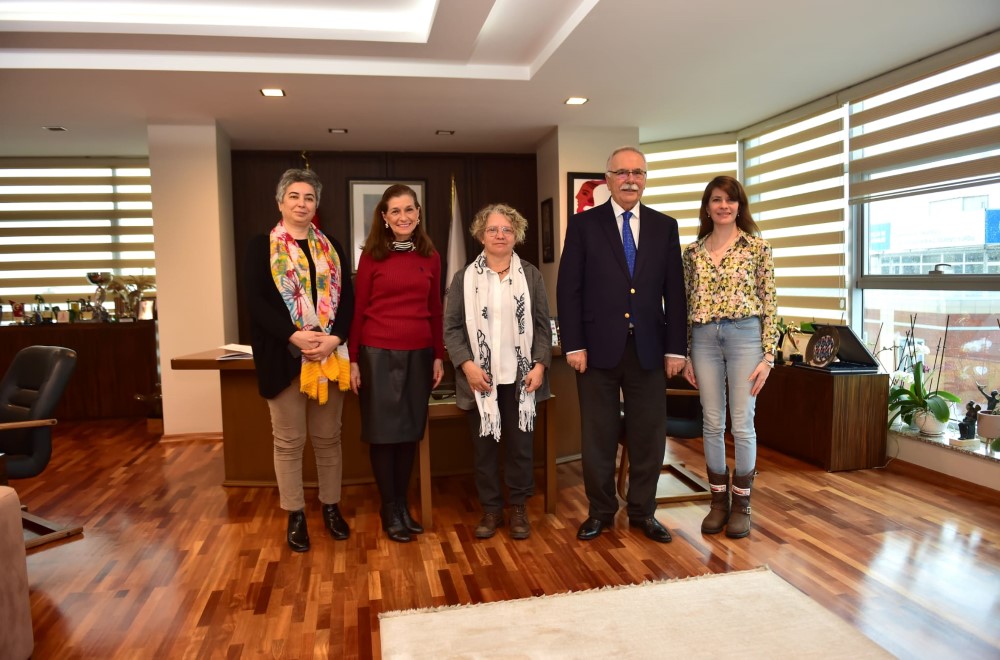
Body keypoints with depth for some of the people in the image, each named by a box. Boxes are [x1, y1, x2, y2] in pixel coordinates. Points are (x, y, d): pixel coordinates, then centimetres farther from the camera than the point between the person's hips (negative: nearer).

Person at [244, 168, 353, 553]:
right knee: (289, 440, 5)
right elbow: (256, 301, -8)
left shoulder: (331, 248, 12)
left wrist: (334, 338, -12)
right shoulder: (261, 247, 3)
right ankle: (295, 516, 18)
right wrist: (294, 337, -19)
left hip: (330, 355, 3)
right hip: (283, 356, -3)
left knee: (328, 437, 11)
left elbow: (347, 298, 5)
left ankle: (331, 507, 25)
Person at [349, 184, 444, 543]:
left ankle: (403, 503, 25)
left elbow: (435, 310, 10)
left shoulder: (430, 257, 7)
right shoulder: (372, 256, -2)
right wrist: (353, 359, -5)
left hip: (419, 353, 3)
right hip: (378, 352, -3)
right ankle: (389, 509, 20)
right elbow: (358, 309, -1)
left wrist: (439, 355, 8)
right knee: (383, 432, 6)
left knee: (410, 431, 10)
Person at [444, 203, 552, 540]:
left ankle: (518, 507, 23)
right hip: (481, 377, 0)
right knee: (483, 444, 7)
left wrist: (540, 364, -6)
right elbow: (452, 327, 0)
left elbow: (542, 325, 5)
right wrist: (466, 364, -12)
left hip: (521, 377, 1)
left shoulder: (531, 275, 6)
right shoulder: (465, 278, 2)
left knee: (521, 443, 6)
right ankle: (491, 509, 22)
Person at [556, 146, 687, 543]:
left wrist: (675, 348, 1)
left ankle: (642, 511, 25)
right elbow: (568, 289, -2)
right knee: (598, 436, 7)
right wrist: (574, 345, -9)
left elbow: (674, 292, 7)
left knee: (648, 436, 8)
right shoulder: (584, 224, 2)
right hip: (598, 347, -2)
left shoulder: (664, 226, 9)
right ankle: (601, 511, 23)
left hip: (649, 348, 2)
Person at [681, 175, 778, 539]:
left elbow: (769, 303, -1)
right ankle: (718, 501, 21)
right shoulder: (693, 251, 9)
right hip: (704, 338, 3)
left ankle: (741, 504, 17)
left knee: (742, 424, 2)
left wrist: (768, 356, -6)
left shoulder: (758, 247, 1)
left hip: (744, 335, -2)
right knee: (712, 424, 7)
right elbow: (686, 304, 10)